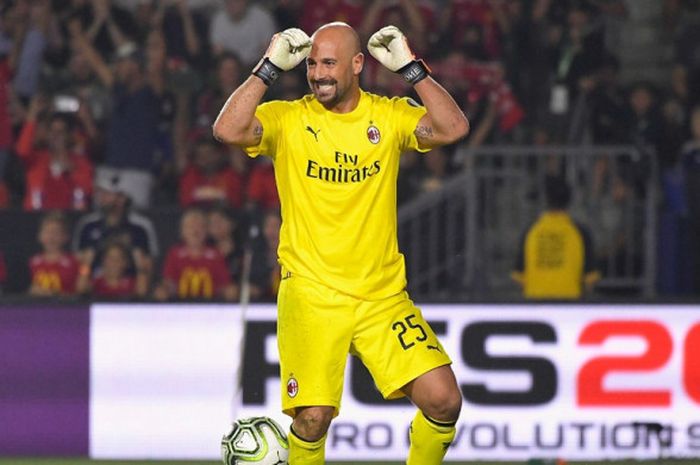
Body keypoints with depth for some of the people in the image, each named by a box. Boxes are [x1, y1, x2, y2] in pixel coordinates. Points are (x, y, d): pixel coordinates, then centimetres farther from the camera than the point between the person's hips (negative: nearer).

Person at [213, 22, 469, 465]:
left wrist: (410, 67, -10)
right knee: (313, 416, -14)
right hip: (310, 295, -2)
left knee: (444, 399, -8)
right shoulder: (288, 119, 0)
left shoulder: (389, 116, 5)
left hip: (383, 294, 2)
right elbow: (229, 130, -17)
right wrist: (270, 67, -14)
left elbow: (454, 127, -9)